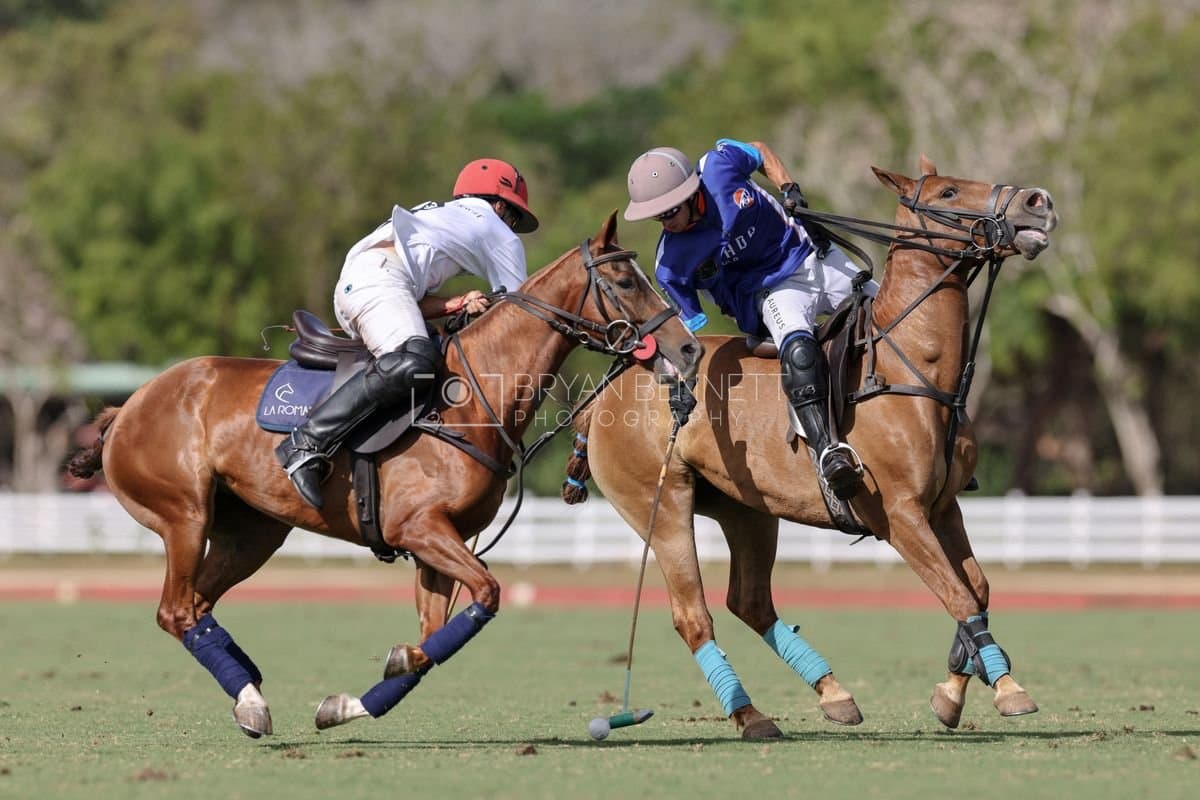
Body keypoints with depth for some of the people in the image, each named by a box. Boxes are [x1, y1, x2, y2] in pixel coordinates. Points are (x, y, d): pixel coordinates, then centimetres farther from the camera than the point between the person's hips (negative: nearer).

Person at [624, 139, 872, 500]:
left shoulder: (719, 166, -18)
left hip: (817, 257, 5)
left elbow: (761, 152, 4)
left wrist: (790, 190, -8)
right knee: (798, 348, -37)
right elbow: (691, 326, -13)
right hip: (774, 290, -4)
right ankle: (826, 449, -48)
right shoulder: (671, 263, -20)